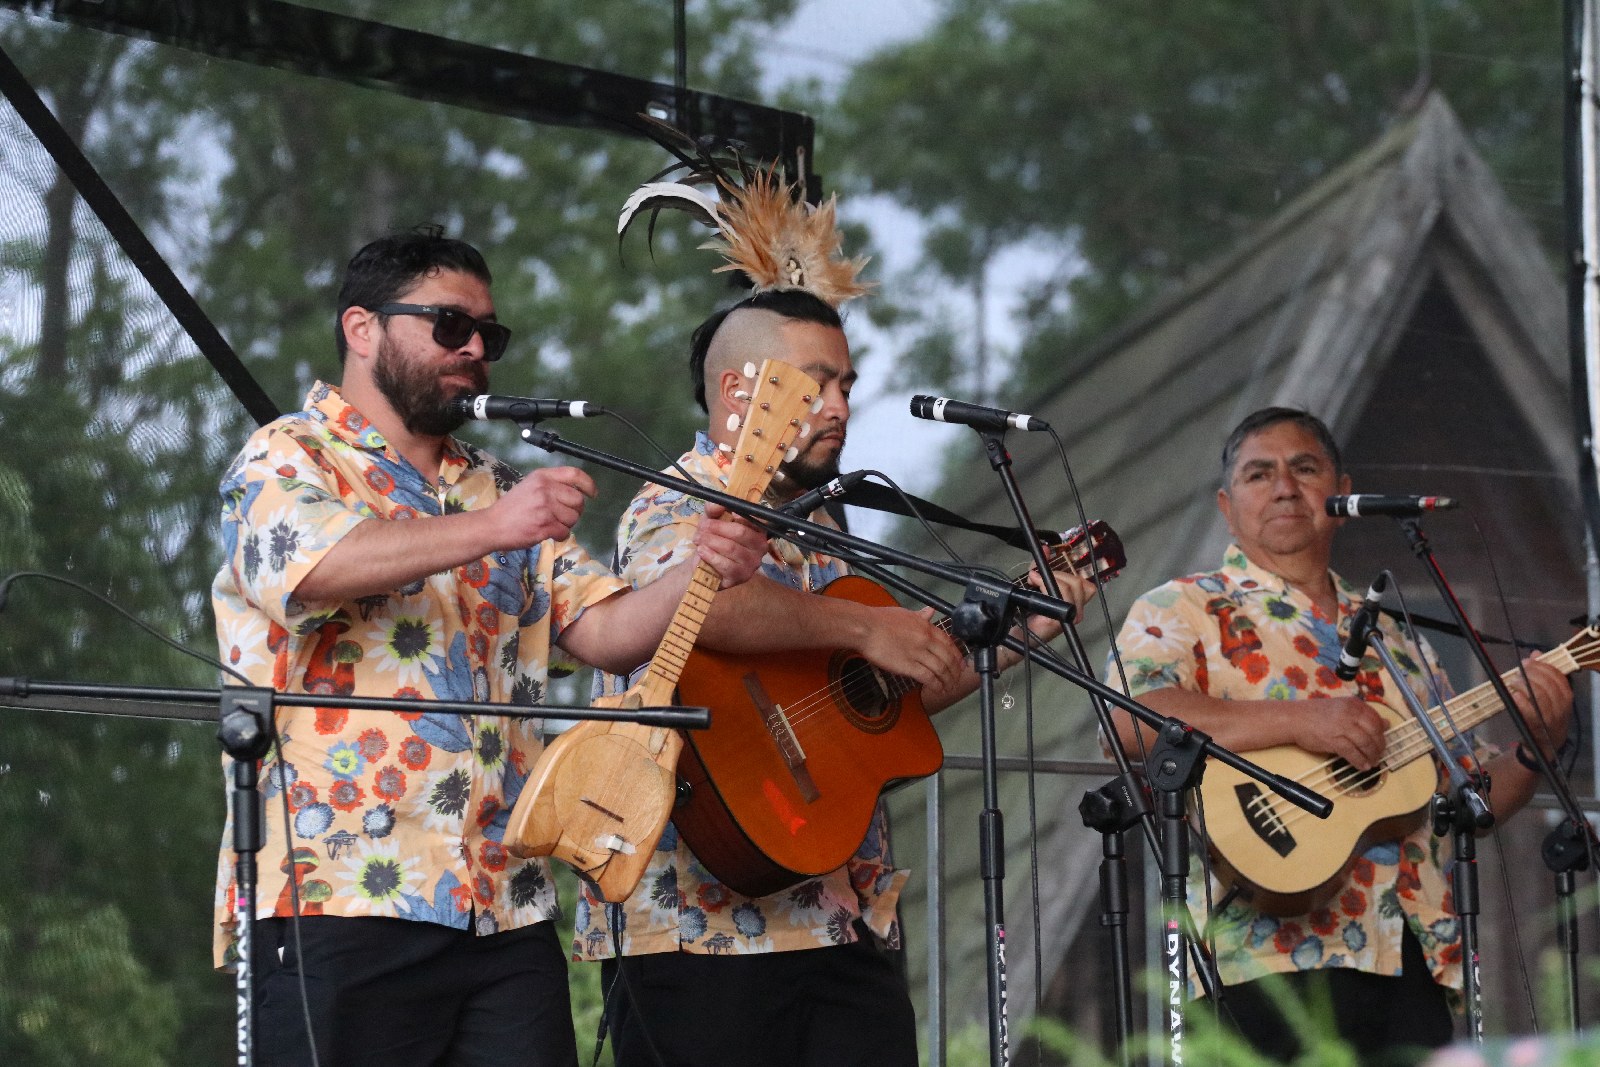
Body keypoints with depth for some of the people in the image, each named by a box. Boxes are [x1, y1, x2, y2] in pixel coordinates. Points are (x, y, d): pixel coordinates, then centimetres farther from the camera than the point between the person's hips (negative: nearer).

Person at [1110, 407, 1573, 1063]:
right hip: (1280, 954, -6)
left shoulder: (1392, 637, 26)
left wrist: (1540, 743, 6)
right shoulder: (1183, 610, 7)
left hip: (1413, 958, 6)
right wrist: (1298, 721, -18)